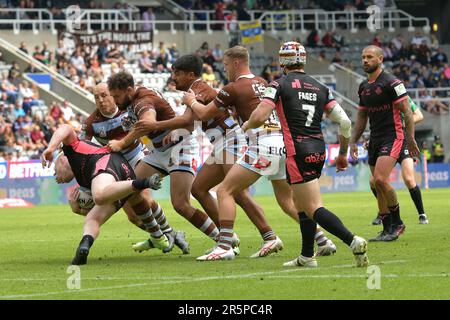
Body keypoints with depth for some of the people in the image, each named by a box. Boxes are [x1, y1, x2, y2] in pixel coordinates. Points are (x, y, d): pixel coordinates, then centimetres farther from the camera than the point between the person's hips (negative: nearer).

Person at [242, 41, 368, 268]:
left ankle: (353, 241, -26)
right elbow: (345, 122, 8)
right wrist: (343, 154, 20)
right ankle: (307, 257, 22)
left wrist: (246, 126, 8)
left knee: (314, 209, -9)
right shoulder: (321, 88, 13)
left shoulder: (280, 85, -3)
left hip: (298, 152, -7)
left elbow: (260, 116, -14)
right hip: (319, 149, 7)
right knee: (300, 204, 22)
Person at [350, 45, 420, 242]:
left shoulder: (391, 83, -11)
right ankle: (388, 230, 10)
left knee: (381, 179, -21)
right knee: (378, 185, 4)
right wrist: (353, 142, 15)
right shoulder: (363, 86, 12)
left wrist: (410, 140, -14)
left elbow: (407, 111, -11)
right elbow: (362, 116, 21)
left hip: (393, 137, -8)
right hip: (375, 140, 8)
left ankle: (397, 222, -4)